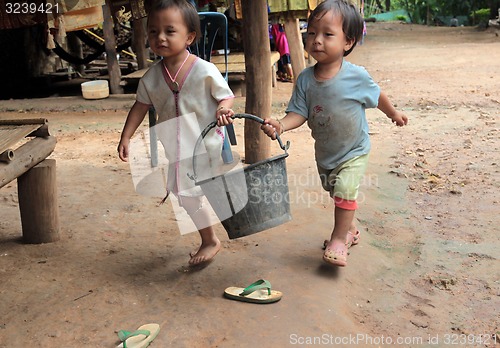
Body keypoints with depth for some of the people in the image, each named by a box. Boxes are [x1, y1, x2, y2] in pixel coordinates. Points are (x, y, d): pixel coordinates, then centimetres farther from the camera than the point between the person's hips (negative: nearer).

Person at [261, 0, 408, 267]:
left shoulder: (356, 76, -23)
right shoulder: (305, 79, -16)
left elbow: (376, 96, -4)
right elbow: (299, 113, -17)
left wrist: (393, 113, 13)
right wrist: (280, 125, -37)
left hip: (353, 152, -4)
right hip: (324, 152, 4)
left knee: (344, 192, -15)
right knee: (336, 193, 20)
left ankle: (339, 239, 6)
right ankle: (349, 230, 43)